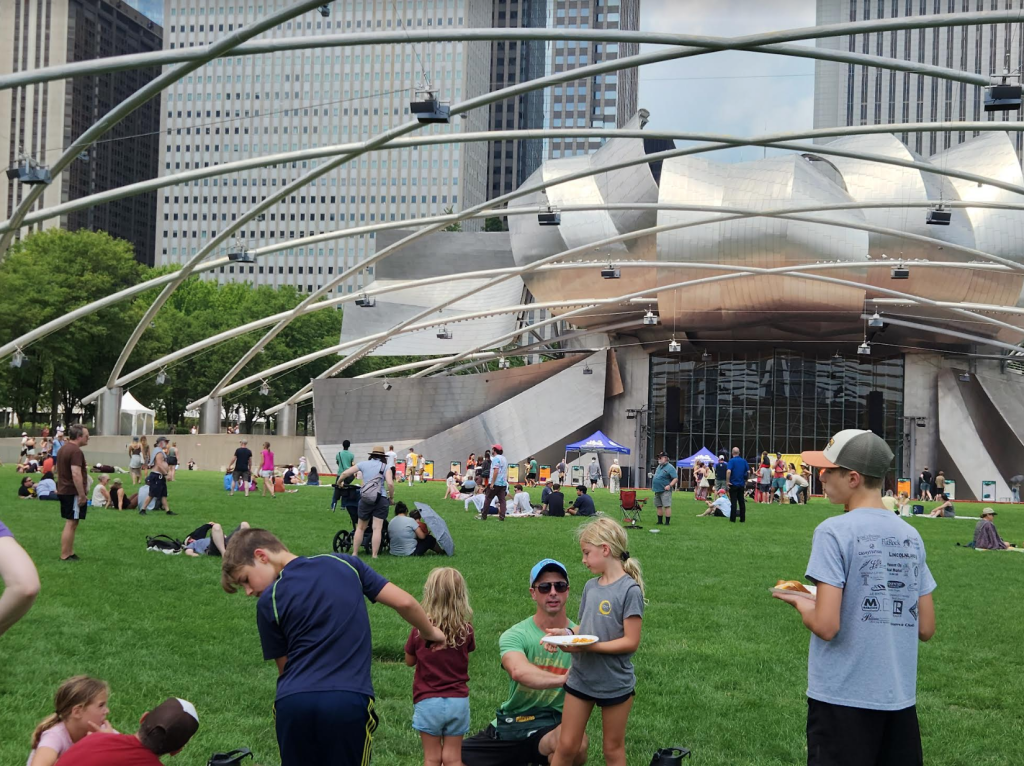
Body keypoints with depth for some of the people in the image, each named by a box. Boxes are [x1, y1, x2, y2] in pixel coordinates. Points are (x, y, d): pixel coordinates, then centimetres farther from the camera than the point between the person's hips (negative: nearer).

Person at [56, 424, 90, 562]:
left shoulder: (65, 448, 14)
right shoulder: (76, 451, -19)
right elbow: (76, 474, -27)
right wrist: (82, 495, -24)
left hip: (64, 491, 10)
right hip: (73, 492, -10)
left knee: (71, 523, 16)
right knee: (71, 523, -5)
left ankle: (70, 553, 20)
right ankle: (65, 556, -3)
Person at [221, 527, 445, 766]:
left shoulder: (269, 600, 2)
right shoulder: (345, 563, 8)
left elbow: (284, 666, 8)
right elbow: (403, 602, 6)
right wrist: (430, 633, 23)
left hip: (293, 704, 0)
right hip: (350, 701, 1)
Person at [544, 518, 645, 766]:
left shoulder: (630, 590, -17)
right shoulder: (591, 586, 4)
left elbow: (631, 642, -19)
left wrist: (589, 646, -24)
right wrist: (567, 633, -9)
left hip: (615, 683, -6)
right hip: (580, 679, 6)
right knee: (566, 746, 10)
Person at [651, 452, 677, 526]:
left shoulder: (670, 467, -10)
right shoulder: (659, 466, 16)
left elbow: (676, 478, -13)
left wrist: (669, 485, -24)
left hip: (665, 491, -9)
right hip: (657, 490, 9)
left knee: (667, 506, -10)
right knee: (659, 506, 12)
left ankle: (667, 522, -8)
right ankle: (660, 521, 20)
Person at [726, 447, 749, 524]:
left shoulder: (732, 461, -11)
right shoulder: (744, 461, 4)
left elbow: (728, 471, -24)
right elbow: (748, 471, 8)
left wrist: (728, 481, -15)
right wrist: (745, 481, 16)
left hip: (733, 484, -5)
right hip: (742, 484, 5)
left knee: (733, 501, -1)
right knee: (742, 501, 10)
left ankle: (733, 518, 0)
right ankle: (743, 519, 12)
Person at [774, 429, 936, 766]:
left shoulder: (834, 532, -12)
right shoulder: (910, 535, 7)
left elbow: (826, 626, -18)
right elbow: (926, 628, 9)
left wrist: (802, 603, 2)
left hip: (843, 697, -6)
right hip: (900, 697, 6)